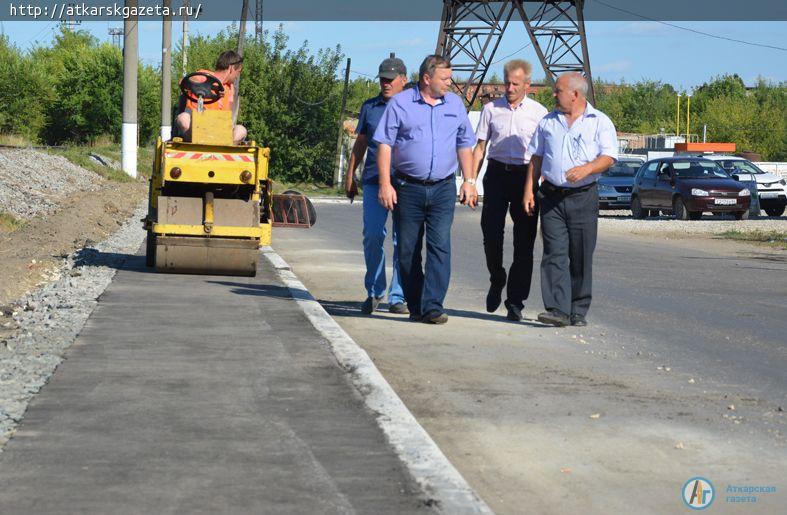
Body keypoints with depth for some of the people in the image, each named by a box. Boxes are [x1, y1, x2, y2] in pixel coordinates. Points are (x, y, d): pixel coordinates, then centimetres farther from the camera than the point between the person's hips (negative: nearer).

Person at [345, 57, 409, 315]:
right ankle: (374, 292, 9)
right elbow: (360, 144, 21)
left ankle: (397, 297, 6)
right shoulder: (369, 107, 14)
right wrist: (350, 176, 18)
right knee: (373, 236, -7)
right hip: (374, 181, 1)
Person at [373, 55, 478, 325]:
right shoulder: (399, 104, 0)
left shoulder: (455, 105, 11)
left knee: (440, 246, -10)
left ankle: (432, 306, -12)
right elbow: (384, 145, -2)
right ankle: (415, 305, 17)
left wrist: (469, 181, 10)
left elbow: (464, 145, 18)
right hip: (407, 188, -1)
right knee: (408, 250, 4)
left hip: (443, 189, 2)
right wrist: (385, 184, -9)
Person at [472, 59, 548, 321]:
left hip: (526, 175, -1)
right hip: (497, 174, 1)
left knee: (524, 242, -2)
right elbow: (480, 147, 12)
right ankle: (496, 281, 21)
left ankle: (515, 302, 3)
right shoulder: (491, 109, 10)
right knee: (491, 232, -7)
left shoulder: (539, 112, 6)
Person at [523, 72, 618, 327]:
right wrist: (529, 189, 7)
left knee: (581, 256, 1)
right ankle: (558, 309, -13)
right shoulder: (548, 122, 14)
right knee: (555, 254, -8)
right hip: (552, 196, 2)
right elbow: (536, 158, 17)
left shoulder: (600, 122, 4)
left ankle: (578, 311, 10)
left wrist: (587, 168, -23)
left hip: (584, 196, -2)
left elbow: (608, 157, -4)